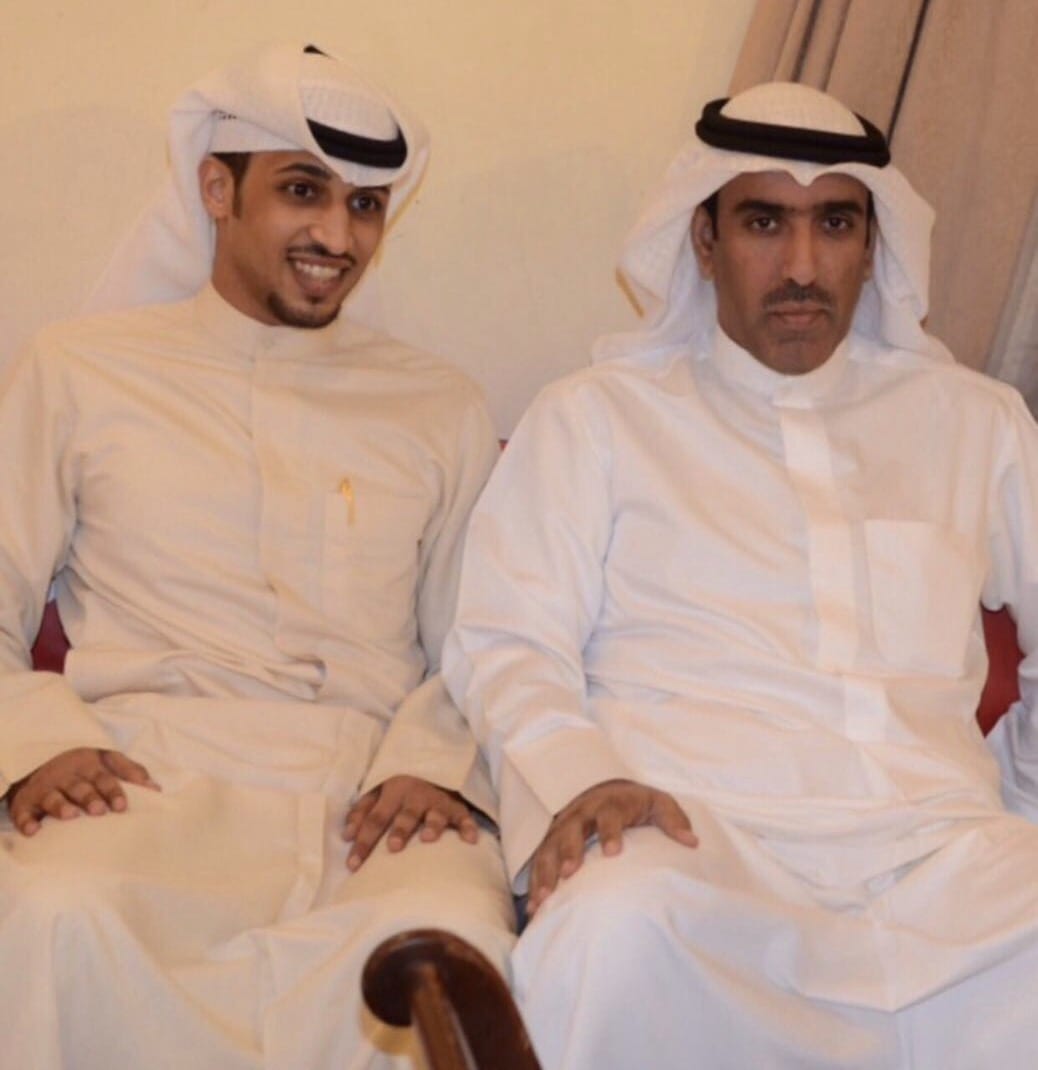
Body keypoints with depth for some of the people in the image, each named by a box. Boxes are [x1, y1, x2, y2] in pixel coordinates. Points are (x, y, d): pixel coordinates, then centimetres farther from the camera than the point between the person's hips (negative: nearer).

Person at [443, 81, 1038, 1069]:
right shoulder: (596, 415, 16)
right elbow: (507, 644, 6)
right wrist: (578, 778, -16)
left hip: (943, 848, 2)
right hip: (696, 833, -1)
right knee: (611, 933, -37)